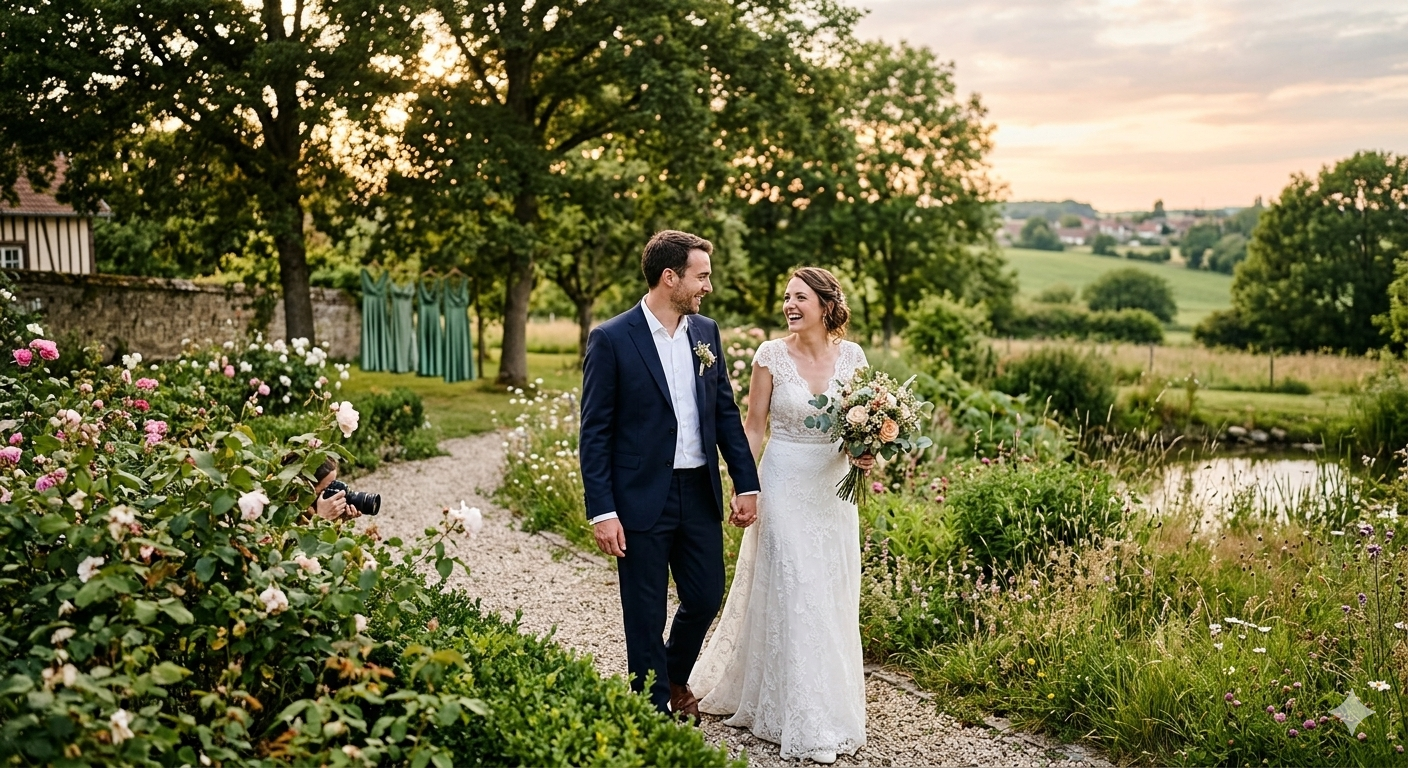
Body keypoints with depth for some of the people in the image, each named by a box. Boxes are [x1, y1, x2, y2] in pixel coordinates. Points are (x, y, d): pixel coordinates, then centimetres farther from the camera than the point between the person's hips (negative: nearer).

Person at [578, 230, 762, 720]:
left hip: (700, 494, 5)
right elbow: (594, 433, -10)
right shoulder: (611, 339, -10)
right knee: (646, 616, 7)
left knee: (707, 597, 14)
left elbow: (727, 413, 11)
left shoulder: (706, 332, 6)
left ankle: (675, 677, 42)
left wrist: (746, 483, 5)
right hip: (641, 499, -5)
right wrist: (601, 512, -14)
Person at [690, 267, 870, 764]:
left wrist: (866, 454, -11)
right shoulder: (771, 355, -7)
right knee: (790, 597, 0)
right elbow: (753, 428, -4)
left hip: (833, 489, 3)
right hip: (785, 485, -3)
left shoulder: (851, 355, 1)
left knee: (832, 599, 11)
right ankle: (804, 723, 14)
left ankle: (832, 704, 29)